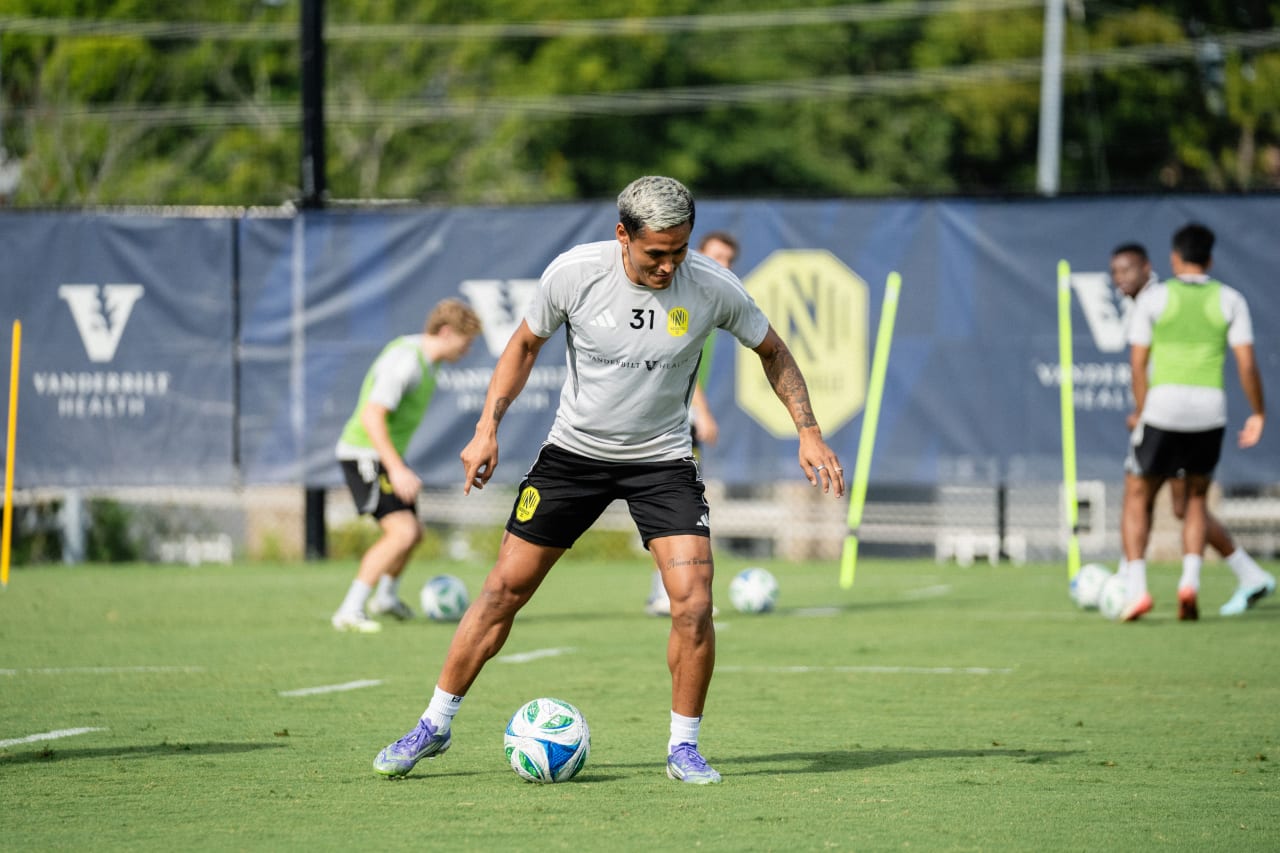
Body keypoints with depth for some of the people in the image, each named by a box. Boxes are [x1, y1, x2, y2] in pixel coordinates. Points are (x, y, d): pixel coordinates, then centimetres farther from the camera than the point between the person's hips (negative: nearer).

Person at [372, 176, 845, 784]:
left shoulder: (713, 288, -16)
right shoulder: (573, 272, -17)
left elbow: (772, 351, 3)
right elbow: (525, 344, 1)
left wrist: (808, 431, -4)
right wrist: (488, 428, -5)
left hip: (662, 460, 0)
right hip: (573, 452, 0)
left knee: (693, 603, -16)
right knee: (504, 589, 1)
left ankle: (683, 746, 2)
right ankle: (434, 726, 15)